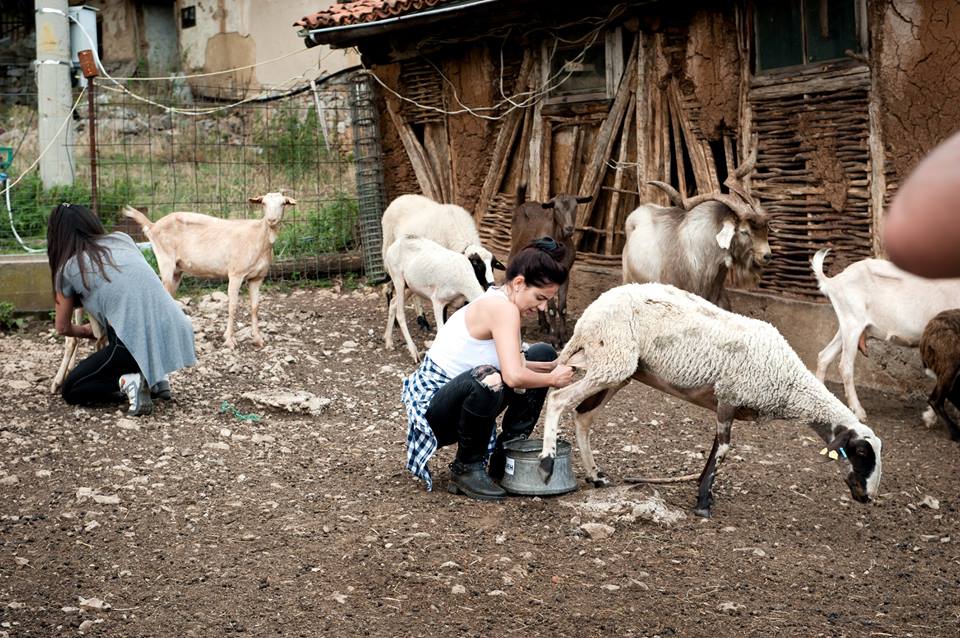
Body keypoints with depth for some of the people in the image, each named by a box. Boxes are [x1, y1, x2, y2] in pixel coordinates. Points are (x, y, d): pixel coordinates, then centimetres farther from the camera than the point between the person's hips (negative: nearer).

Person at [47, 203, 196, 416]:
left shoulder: (68, 269, 6)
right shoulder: (122, 239, 17)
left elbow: (63, 328, 19)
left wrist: (87, 331, 41)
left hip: (137, 342, -5)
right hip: (177, 334, 5)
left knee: (70, 390, 14)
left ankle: (126, 382, -10)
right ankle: (155, 378, 19)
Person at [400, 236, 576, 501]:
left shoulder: (498, 302, 4)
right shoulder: (502, 308, -24)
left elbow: (513, 364, 5)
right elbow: (513, 377, -35)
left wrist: (554, 368, -10)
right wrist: (551, 380, -17)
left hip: (458, 399, 10)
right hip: (433, 408, -10)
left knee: (543, 354, 11)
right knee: (484, 379, -42)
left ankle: (506, 457, 14)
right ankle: (466, 469, -15)